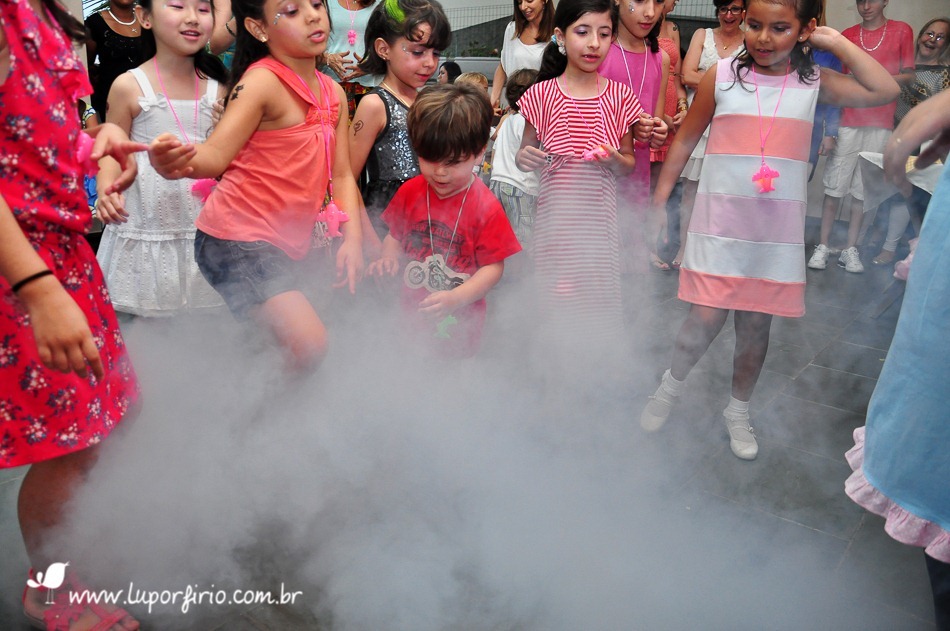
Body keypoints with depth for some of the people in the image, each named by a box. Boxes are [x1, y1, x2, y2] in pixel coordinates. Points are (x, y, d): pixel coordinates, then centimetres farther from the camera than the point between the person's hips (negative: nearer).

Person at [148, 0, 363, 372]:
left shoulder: (334, 93, 9)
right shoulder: (263, 81, -13)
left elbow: (341, 174, 8)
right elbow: (216, 154, -22)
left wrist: (352, 239, -4)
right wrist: (177, 164, -45)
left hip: (289, 244, 8)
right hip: (237, 238, -8)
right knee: (309, 345, -20)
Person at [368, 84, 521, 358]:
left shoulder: (486, 207, -14)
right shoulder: (410, 192, -1)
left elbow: (494, 266, -13)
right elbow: (394, 236, 11)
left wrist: (455, 299, -24)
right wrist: (388, 258, -11)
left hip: (458, 323, -3)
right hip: (411, 313, 4)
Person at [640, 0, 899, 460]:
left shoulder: (814, 83, 4)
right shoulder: (721, 76, -2)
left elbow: (885, 91, -3)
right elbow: (686, 139, 5)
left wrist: (837, 43, -1)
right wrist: (659, 199, 5)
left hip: (778, 231, 2)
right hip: (719, 222, -2)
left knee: (756, 325, 10)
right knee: (705, 319, -6)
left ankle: (738, 410, 30)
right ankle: (672, 384, 23)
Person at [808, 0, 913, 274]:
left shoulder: (902, 31, 8)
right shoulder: (847, 35, 12)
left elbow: (908, 75, 9)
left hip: (881, 124, -1)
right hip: (848, 121, 1)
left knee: (864, 188, 0)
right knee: (834, 184, -3)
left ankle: (850, 248, 5)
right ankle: (823, 245, 1)